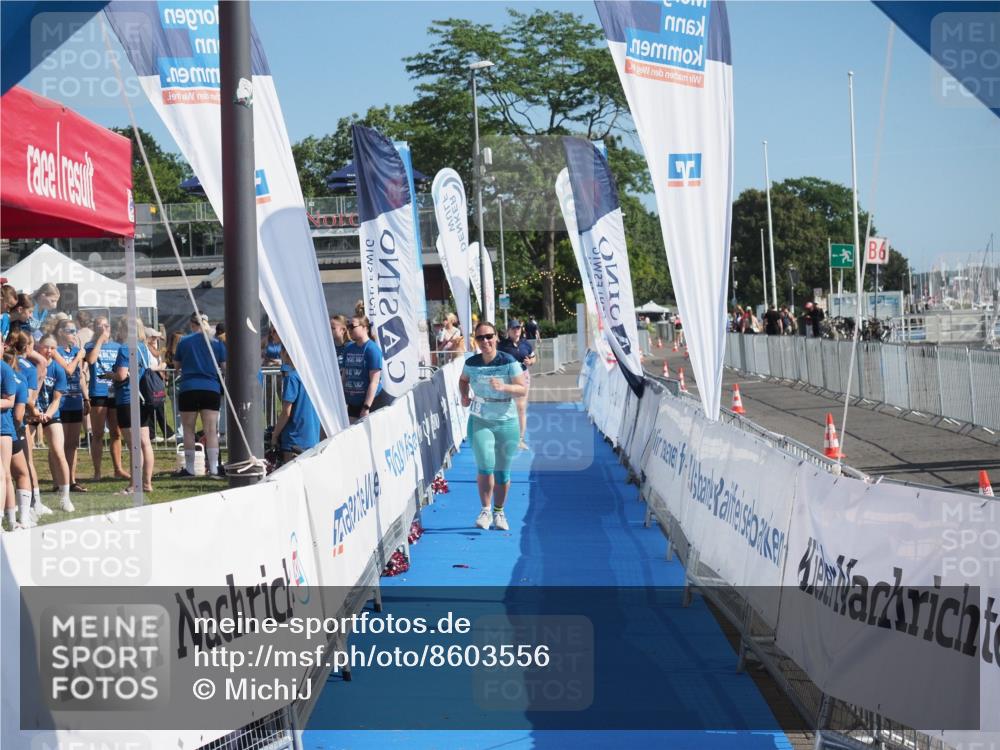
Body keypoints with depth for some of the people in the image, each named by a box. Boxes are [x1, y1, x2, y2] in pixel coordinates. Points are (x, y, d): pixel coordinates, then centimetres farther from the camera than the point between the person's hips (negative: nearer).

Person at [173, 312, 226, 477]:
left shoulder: (184, 342, 2)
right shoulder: (217, 343, 4)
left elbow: (176, 365, 12)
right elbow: (225, 366, 3)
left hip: (188, 389, -1)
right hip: (211, 389, 1)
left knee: (188, 430, 8)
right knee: (211, 430, 1)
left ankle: (189, 468, 10)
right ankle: (213, 468, -2)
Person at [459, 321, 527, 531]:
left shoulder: (508, 362, -8)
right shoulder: (471, 363, 0)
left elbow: (523, 390, -9)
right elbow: (463, 380, 21)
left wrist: (504, 387, -26)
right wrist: (464, 395, 1)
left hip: (506, 422, 0)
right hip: (480, 421, 0)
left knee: (502, 472, 6)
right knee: (485, 466, -15)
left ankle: (499, 512, 25)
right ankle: (485, 510, 2)